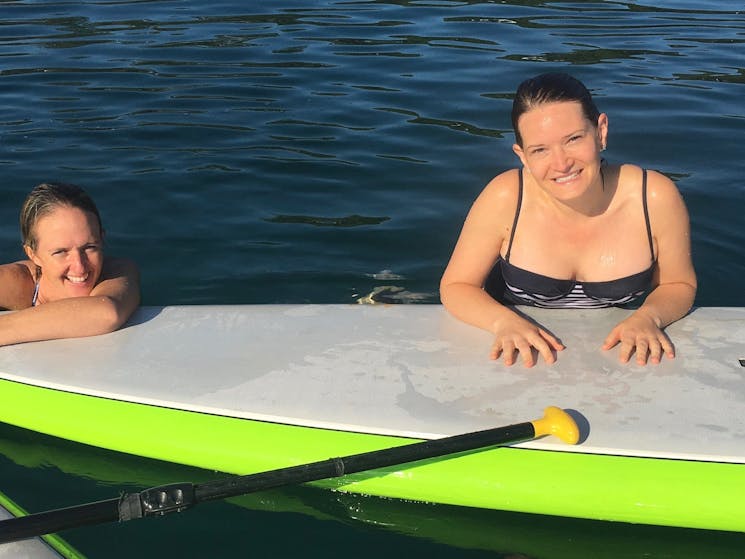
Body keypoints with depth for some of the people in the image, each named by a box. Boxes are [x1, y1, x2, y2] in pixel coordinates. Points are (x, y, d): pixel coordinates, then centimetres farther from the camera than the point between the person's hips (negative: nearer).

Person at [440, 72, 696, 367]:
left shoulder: (656, 198, -17)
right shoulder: (505, 198, -20)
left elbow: (680, 286, 0)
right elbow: (456, 287, -8)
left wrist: (649, 316, -20)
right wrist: (504, 322, -26)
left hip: (618, 353, 0)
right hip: (523, 358, 0)